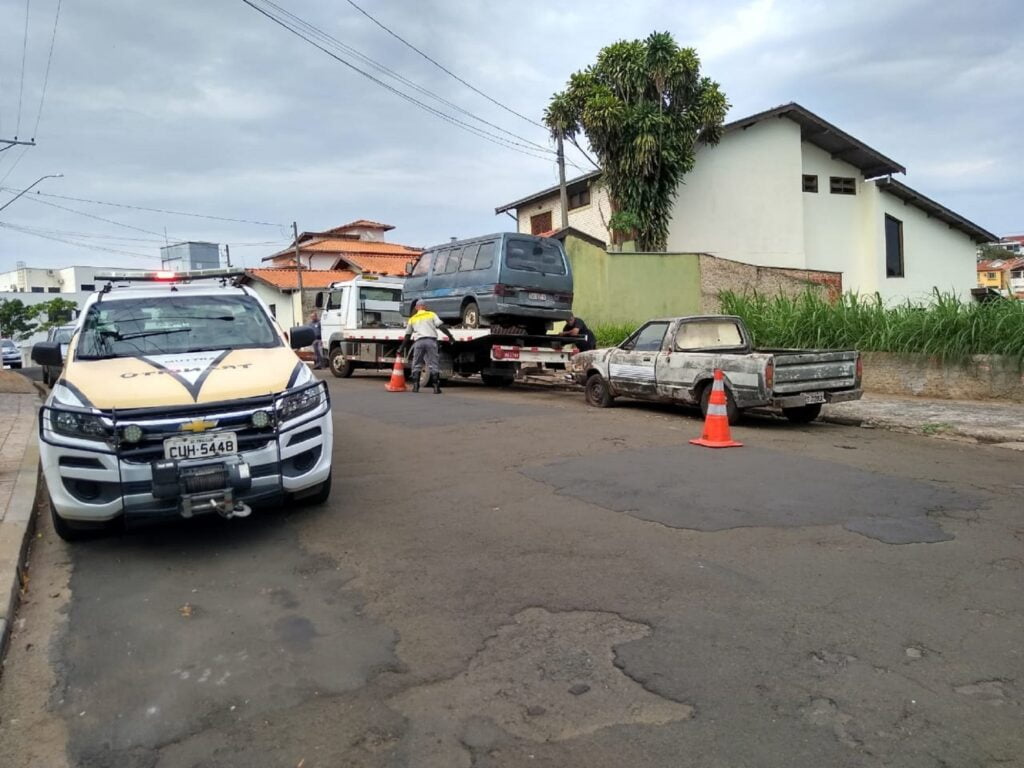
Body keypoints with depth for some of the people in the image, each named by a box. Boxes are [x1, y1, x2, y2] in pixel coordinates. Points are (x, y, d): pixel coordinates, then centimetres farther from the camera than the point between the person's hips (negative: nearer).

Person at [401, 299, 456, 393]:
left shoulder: (412, 319, 21)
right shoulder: (431, 315, 14)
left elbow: (407, 335, 24)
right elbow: (441, 326, 1)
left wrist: (403, 347, 33)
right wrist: (450, 336, 2)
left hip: (418, 341, 2)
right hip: (431, 340, -1)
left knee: (416, 365, 13)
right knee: (433, 365, 0)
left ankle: (415, 386, 7)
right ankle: (436, 387, -6)